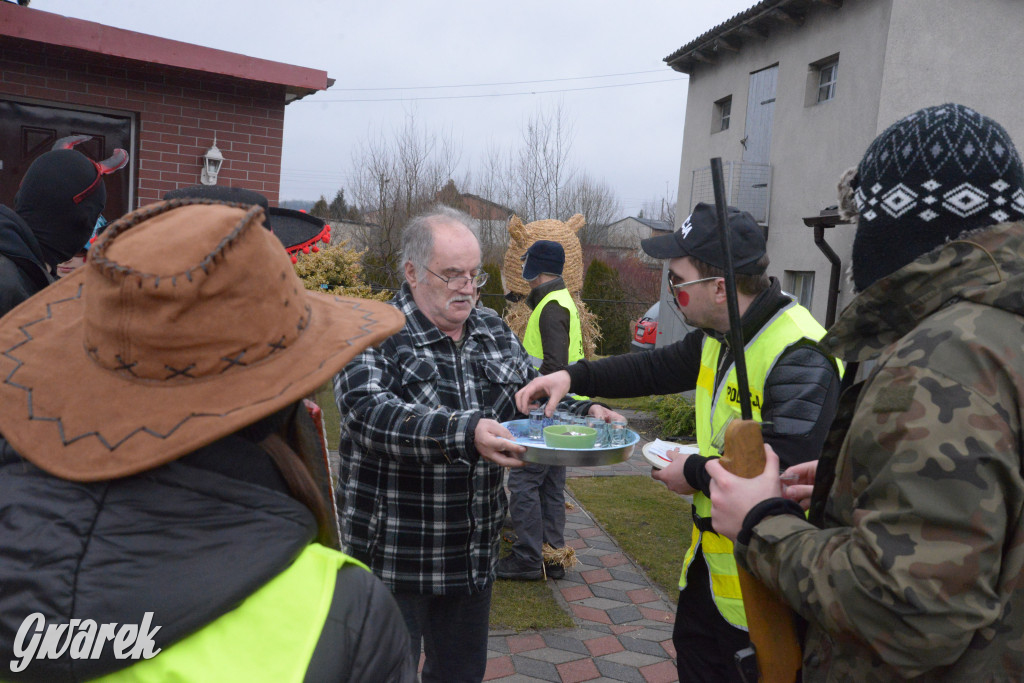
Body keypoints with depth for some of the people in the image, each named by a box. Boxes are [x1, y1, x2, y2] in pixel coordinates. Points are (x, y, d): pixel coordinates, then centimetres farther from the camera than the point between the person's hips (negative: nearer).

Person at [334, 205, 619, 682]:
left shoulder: (494, 331, 6)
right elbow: (372, 413, -30)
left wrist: (586, 413, -7)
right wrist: (464, 433, -43)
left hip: (473, 556, 6)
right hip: (393, 558, -6)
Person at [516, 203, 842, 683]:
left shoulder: (800, 356, -28)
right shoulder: (718, 335, 2)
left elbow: (783, 470, -32)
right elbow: (659, 368, 16)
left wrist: (696, 473, -17)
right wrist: (575, 377, 4)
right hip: (711, 551, 9)